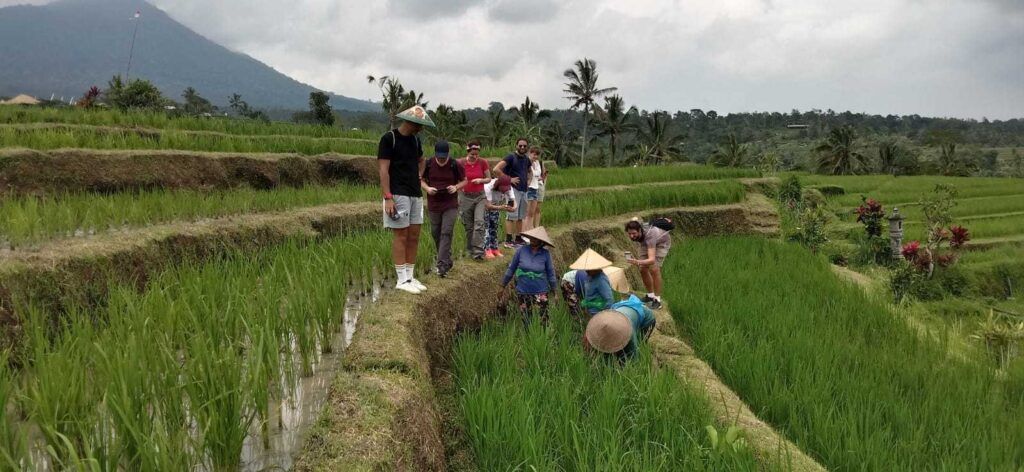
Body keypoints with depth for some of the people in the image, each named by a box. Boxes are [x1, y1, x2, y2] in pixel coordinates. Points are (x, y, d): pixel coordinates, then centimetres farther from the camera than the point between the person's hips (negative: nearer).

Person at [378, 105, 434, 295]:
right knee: (401, 236, -4)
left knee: (414, 236, 8)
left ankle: (410, 277, 16)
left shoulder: (415, 139, 13)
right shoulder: (389, 138, -9)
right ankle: (402, 280, 2)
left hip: (415, 194, 7)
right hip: (398, 195, -7)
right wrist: (387, 197, -19)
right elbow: (383, 170, -13)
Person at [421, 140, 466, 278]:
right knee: (436, 234, 10)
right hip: (433, 205, 3)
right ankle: (447, 261, 27)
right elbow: (421, 180, 9)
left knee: (446, 233, -12)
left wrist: (456, 187, -14)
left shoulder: (454, 165, -6)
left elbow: (464, 181, 6)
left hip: (450, 205, -3)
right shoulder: (428, 164, -3)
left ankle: (442, 264, -13)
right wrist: (427, 188, -11)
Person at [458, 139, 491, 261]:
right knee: (468, 226, 6)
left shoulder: (483, 163, -4)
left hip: (480, 197, 0)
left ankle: (478, 251, -17)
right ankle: (470, 251, 18)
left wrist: (481, 180, -13)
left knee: (479, 222, -15)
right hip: (466, 197, 0)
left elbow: (489, 179, 6)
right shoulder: (461, 163, -7)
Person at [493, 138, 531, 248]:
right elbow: (496, 169, -19)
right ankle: (508, 240, -8)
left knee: (520, 217, 11)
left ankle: (518, 239, 18)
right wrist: (509, 179, -16)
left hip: (524, 190, 8)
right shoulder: (511, 157, -8)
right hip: (514, 189, -8)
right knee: (512, 216, -9)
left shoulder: (526, 159, 14)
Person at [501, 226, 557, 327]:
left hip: (540, 293, -1)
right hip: (523, 292, 1)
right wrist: (503, 285, 10)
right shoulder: (521, 250, -4)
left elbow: (550, 273, 4)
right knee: (526, 323, 9)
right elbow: (511, 268, 5)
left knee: (542, 322, -5)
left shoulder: (545, 254, -5)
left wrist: (554, 292, 9)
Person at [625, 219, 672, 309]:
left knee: (654, 269, -21)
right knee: (643, 270, -2)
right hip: (645, 243, 6)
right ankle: (650, 295, 18)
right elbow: (635, 218, -3)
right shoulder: (631, 230, -31)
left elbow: (652, 260, -57)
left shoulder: (649, 236, -48)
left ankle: (657, 299, -9)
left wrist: (638, 262, -76)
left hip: (662, 242, -6)